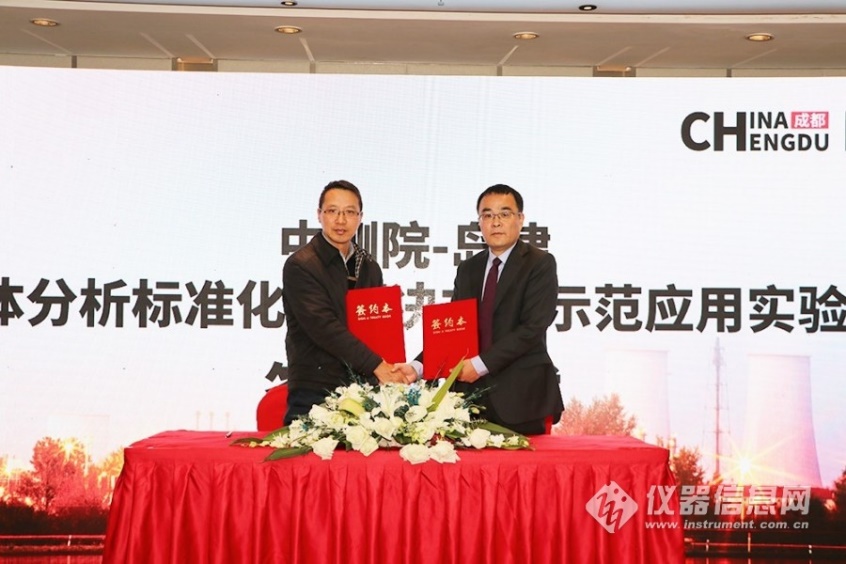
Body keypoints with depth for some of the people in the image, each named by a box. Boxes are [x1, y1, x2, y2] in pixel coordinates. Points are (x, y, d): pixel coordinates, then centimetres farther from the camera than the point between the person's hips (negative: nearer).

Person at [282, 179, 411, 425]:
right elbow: (324, 327, -16)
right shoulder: (300, 265, -6)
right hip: (316, 392, -5)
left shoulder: (369, 267, 15)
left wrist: (392, 369, 3)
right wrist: (376, 366, -20)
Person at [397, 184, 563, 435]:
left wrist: (481, 364, -16)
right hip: (472, 392, 4)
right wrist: (417, 366, -7)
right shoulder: (467, 269, 14)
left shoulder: (540, 264, -2)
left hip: (521, 397, -4)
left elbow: (533, 326, -12)